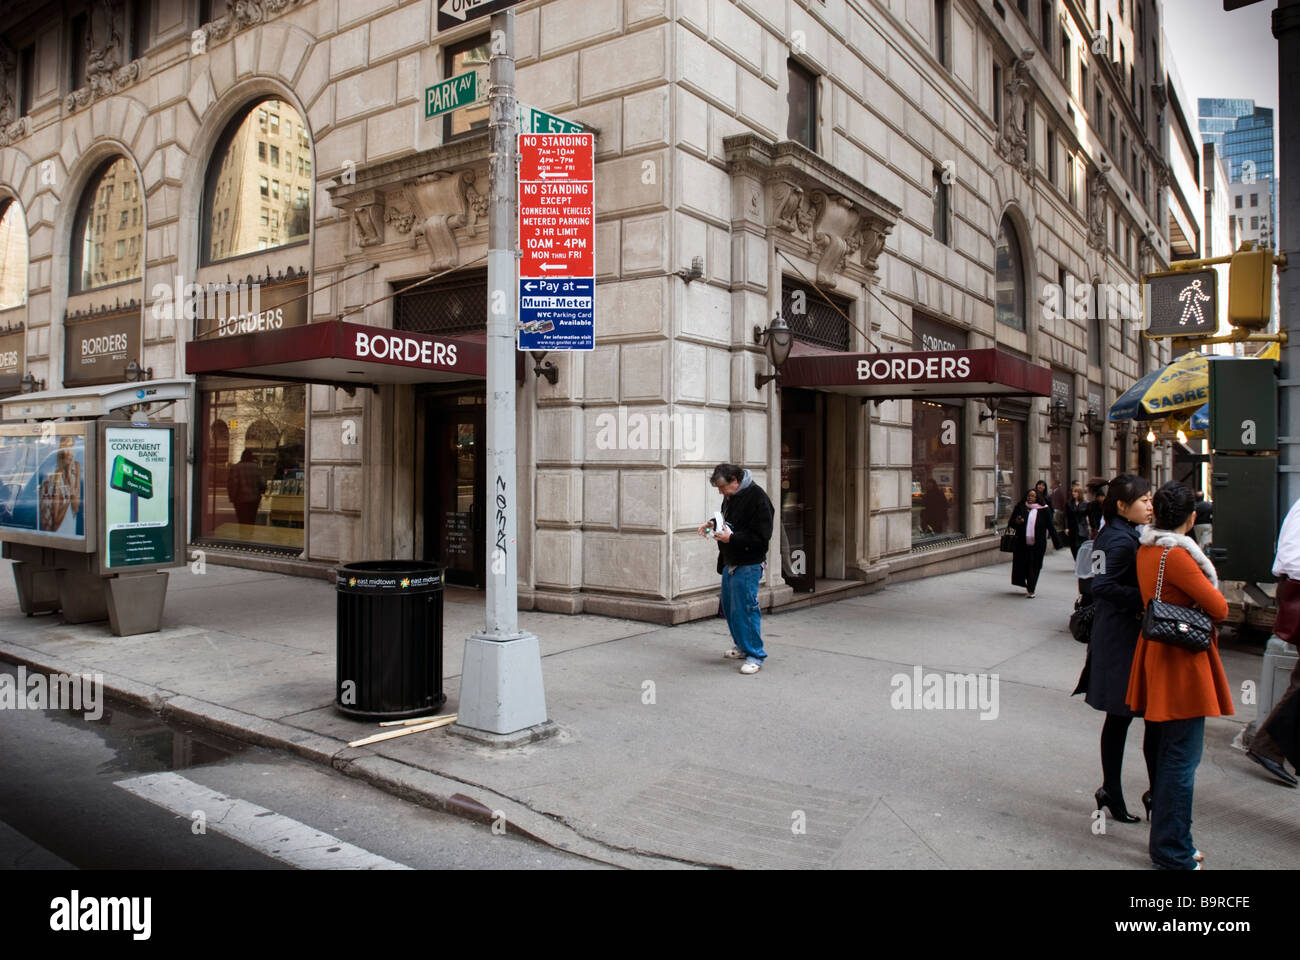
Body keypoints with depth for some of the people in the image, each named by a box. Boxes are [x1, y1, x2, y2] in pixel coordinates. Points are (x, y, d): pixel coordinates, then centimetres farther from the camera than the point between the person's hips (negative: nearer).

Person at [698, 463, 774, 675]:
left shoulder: (757, 498, -19)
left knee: (745, 608, -8)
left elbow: (761, 536, -22)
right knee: (729, 606, 17)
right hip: (730, 562, 10)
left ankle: (755, 656, 3)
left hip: (748, 565, -9)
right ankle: (743, 647, 32)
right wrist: (713, 524, 6)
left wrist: (732, 538, -27)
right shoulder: (731, 496, 9)